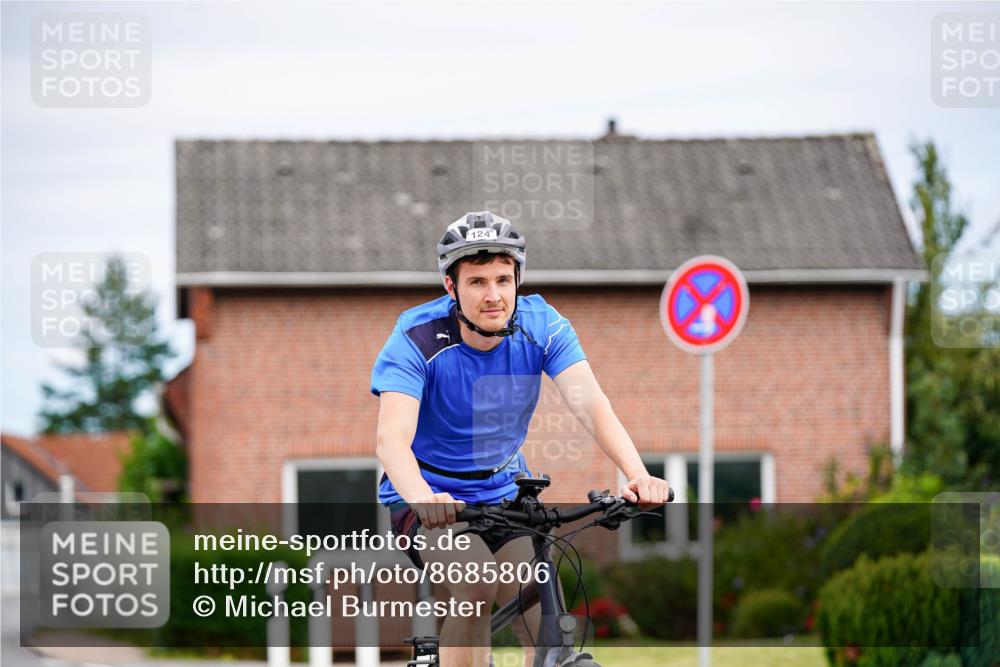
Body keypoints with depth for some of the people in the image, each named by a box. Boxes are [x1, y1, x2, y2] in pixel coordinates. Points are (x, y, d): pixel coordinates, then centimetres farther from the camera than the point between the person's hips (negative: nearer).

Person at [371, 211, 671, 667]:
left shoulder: (541, 326, -13)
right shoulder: (417, 338, -22)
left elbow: (591, 405, -26)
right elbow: (392, 438, -35)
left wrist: (638, 476, -45)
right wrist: (423, 499, -57)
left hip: (504, 493, 4)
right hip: (429, 499, -4)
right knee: (477, 583, -32)